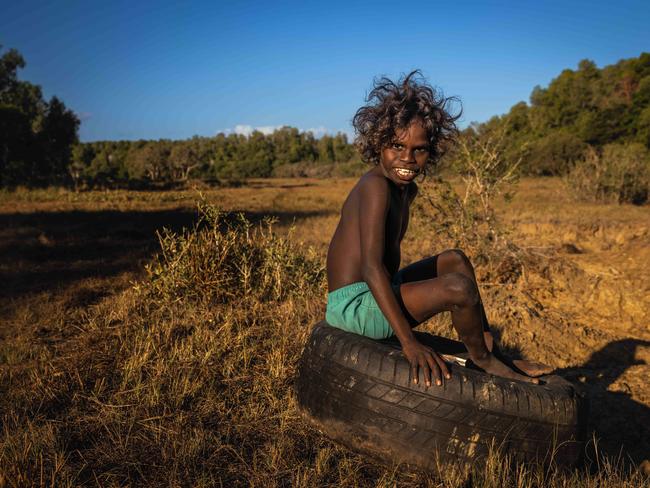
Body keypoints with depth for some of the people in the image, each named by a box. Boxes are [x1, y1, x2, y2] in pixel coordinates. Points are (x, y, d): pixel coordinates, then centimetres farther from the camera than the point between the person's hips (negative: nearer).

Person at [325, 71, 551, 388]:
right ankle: (480, 358, 7)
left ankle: (491, 351, 18)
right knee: (459, 287, -23)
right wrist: (408, 342, -31)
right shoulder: (376, 186, -20)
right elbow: (371, 266, -29)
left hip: (375, 295, 10)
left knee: (454, 260, 17)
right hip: (354, 306, -10)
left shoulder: (407, 190, 10)